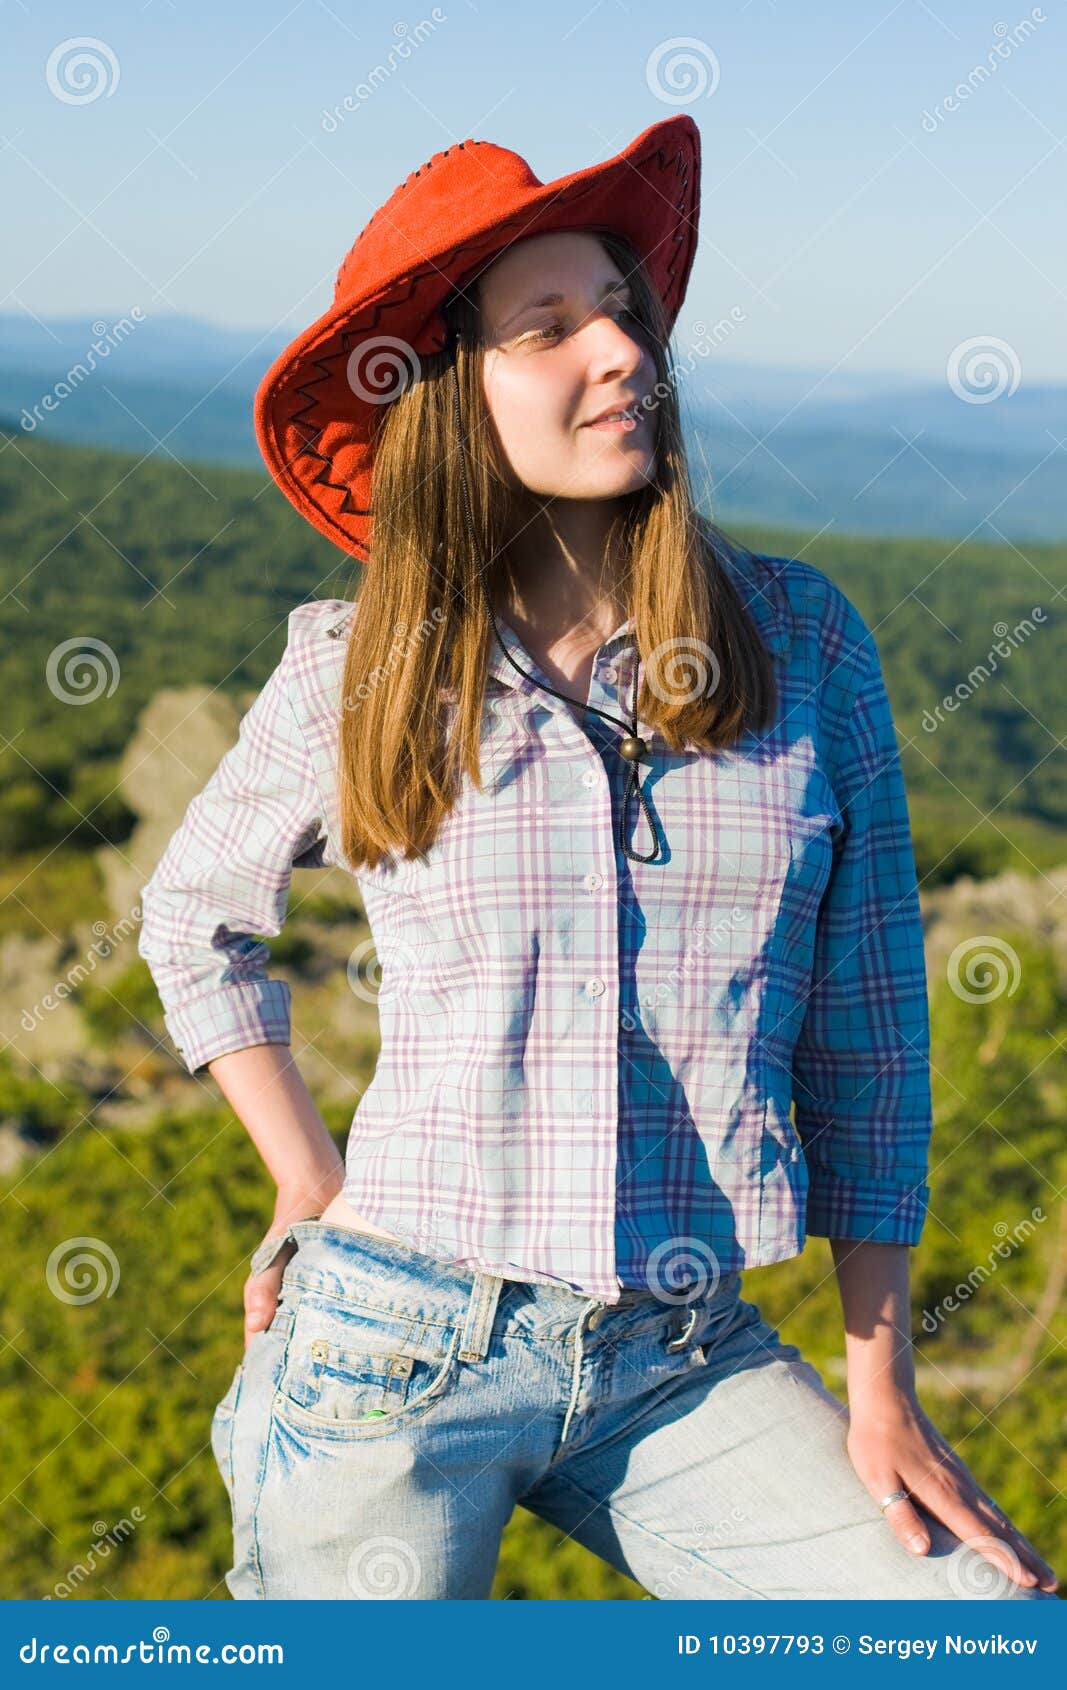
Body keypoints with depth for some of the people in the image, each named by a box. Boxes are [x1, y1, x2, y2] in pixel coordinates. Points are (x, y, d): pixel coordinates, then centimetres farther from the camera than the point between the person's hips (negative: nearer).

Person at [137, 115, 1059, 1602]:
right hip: (400, 1339, -1)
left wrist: (882, 1387, 3)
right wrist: (311, 1188, 6)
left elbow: (868, 1024, 4)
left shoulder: (802, 640, 0)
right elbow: (192, 922, 16)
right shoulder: (353, 674, -3)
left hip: (687, 1364, 1)